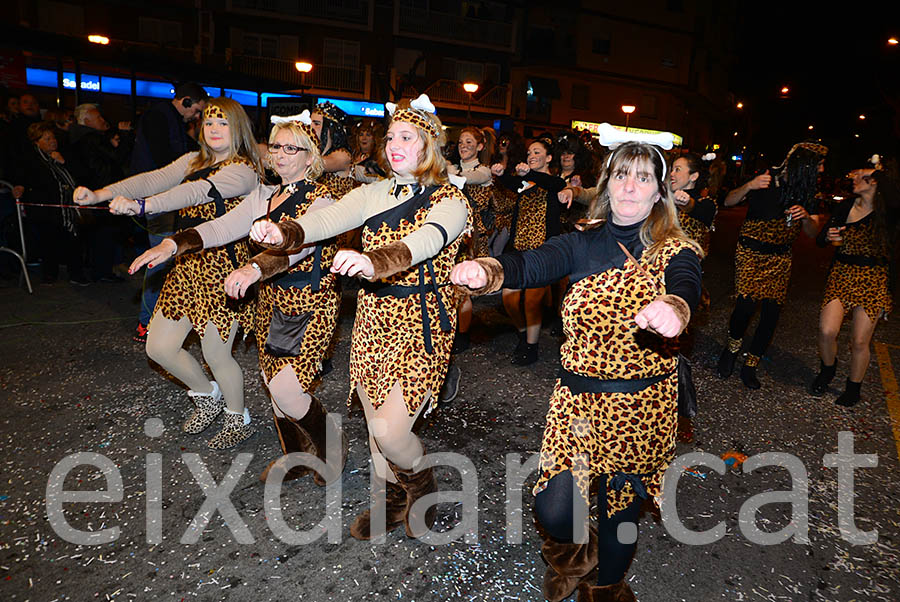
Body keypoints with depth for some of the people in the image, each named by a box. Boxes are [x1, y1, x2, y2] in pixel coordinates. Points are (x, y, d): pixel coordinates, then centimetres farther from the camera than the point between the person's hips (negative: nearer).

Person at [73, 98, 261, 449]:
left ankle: (238, 420, 28)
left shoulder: (243, 170, -11)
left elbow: (197, 192, -26)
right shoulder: (193, 161, 14)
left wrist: (141, 205, -37)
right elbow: (155, 180, 1)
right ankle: (208, 397, 37)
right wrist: (100, 194, -13)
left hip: (222, 266, -8)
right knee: (160, 347, 11)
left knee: (215, 354, 2)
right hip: (187, 263, 8)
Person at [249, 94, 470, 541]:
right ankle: (391, 501, 40)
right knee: (375, 425, 13)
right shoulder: (374, 194, 6)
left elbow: (423, 241, -30)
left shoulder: (449, 201, -8)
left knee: (389, 432, -10)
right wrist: (284, 232, -32)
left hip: (421, 324, -5)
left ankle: (423, 484, 25)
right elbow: (327, 219, -10)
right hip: (372, 319, 5)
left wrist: (374, 261, -49)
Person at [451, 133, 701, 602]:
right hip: (578, 394, 1)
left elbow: (685, 284, -25)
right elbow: (531, 265, -16)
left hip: (642, 403, -1)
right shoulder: (582, 245, 2)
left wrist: (672, 307, -50)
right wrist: (487, 271, -38)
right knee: (553, 512, -5)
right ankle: (576, 553, 34)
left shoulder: (675, 252, -2)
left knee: (620, 506, 13)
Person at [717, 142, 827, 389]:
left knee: (772, 311, -2)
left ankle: (750, 366, 13)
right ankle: (732, 347, 10)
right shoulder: (766, 178, -8)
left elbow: (813, 232, 7)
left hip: (780, 259, 5)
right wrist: (749, 187, -24)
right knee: (746, 304, -19)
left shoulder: (806, 191, 6)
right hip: (750, 253, -4)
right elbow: (729, 202, -6)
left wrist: (806, 217, -15)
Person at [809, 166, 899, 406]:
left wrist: (877, 174, -18)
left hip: (873, 281, -3)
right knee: (827, 331, -12)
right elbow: (820, 239, 11)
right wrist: (828, 236, -13)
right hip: (841, 276, 3)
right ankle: (827, 371, 18)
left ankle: (853, 388, 23)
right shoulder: (845, 208, 6)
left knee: (859, 341, 1)